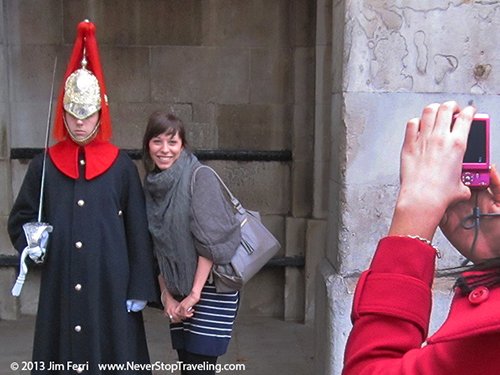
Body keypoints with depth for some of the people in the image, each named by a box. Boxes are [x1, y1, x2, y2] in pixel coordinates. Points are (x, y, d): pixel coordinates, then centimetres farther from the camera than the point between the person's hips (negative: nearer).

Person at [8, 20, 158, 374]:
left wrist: (140, 288, -3)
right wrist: (30, 241, -11)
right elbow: (20, 219, 11)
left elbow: (138, 231, -1)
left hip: (110, 285, -1)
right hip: (60, 286, 1)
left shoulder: (122, 165, -1)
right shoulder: (44, 165, 3)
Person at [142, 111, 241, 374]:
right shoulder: (152, 185, 6)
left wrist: (195, 293, -14)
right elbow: (157, 249, 9)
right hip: (178, 292, 5)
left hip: (210, 288, -5)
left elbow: (211, 241, -16)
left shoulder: (200, 178, -12)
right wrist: (166, 295, 2)